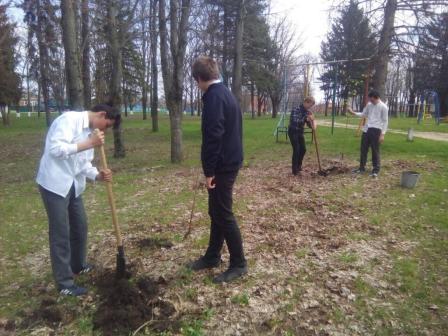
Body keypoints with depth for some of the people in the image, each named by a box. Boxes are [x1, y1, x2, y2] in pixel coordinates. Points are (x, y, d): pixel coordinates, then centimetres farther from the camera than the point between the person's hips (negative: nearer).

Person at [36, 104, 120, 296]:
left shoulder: (89, 131, 11)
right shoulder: (69, 119, -15)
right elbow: (56, 148, -27)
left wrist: (99, 176, -7)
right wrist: (89, 144, -26)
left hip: (73, 186, 9)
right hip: (54, 184, -9)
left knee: (80, 226, 18)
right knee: (61, 233, -2)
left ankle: (78, 266, 39)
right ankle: (65, 284, 10)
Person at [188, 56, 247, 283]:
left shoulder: (214, 97, -16)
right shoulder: (225, 93, 15)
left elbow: (213, 137, -23)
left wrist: (209, 171, -19)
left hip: (222, 165, -10)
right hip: (229, 161, 10)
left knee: (223, 215, -1)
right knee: (216, 212, 17)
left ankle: (239, 264, 12)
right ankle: (212, 257, 30)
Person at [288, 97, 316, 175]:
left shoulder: (307, 112, 1)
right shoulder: (296, 110, -21)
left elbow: (309, 123, 4)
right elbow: (294, 121, -35)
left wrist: (313, 125, -19)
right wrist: (306, 119, -37)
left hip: (300, 132, 8)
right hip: (293, 132, -7)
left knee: (303, 149, 9)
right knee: (296, 150, -9)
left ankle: (299, 166, 28)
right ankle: (295, 170, 0)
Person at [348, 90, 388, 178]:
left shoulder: (383, 107, -7)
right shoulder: (369, 105, 10)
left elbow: (385, 121, -8)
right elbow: (363, 114, 20)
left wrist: (383, 134, -13)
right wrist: (353, 112, 5)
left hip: (376, 130, -6)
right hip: (367, 129, 6)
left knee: (375, 151, 0)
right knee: (363, 149, 10)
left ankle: (376, 170, 10)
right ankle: (362, 168, 21)